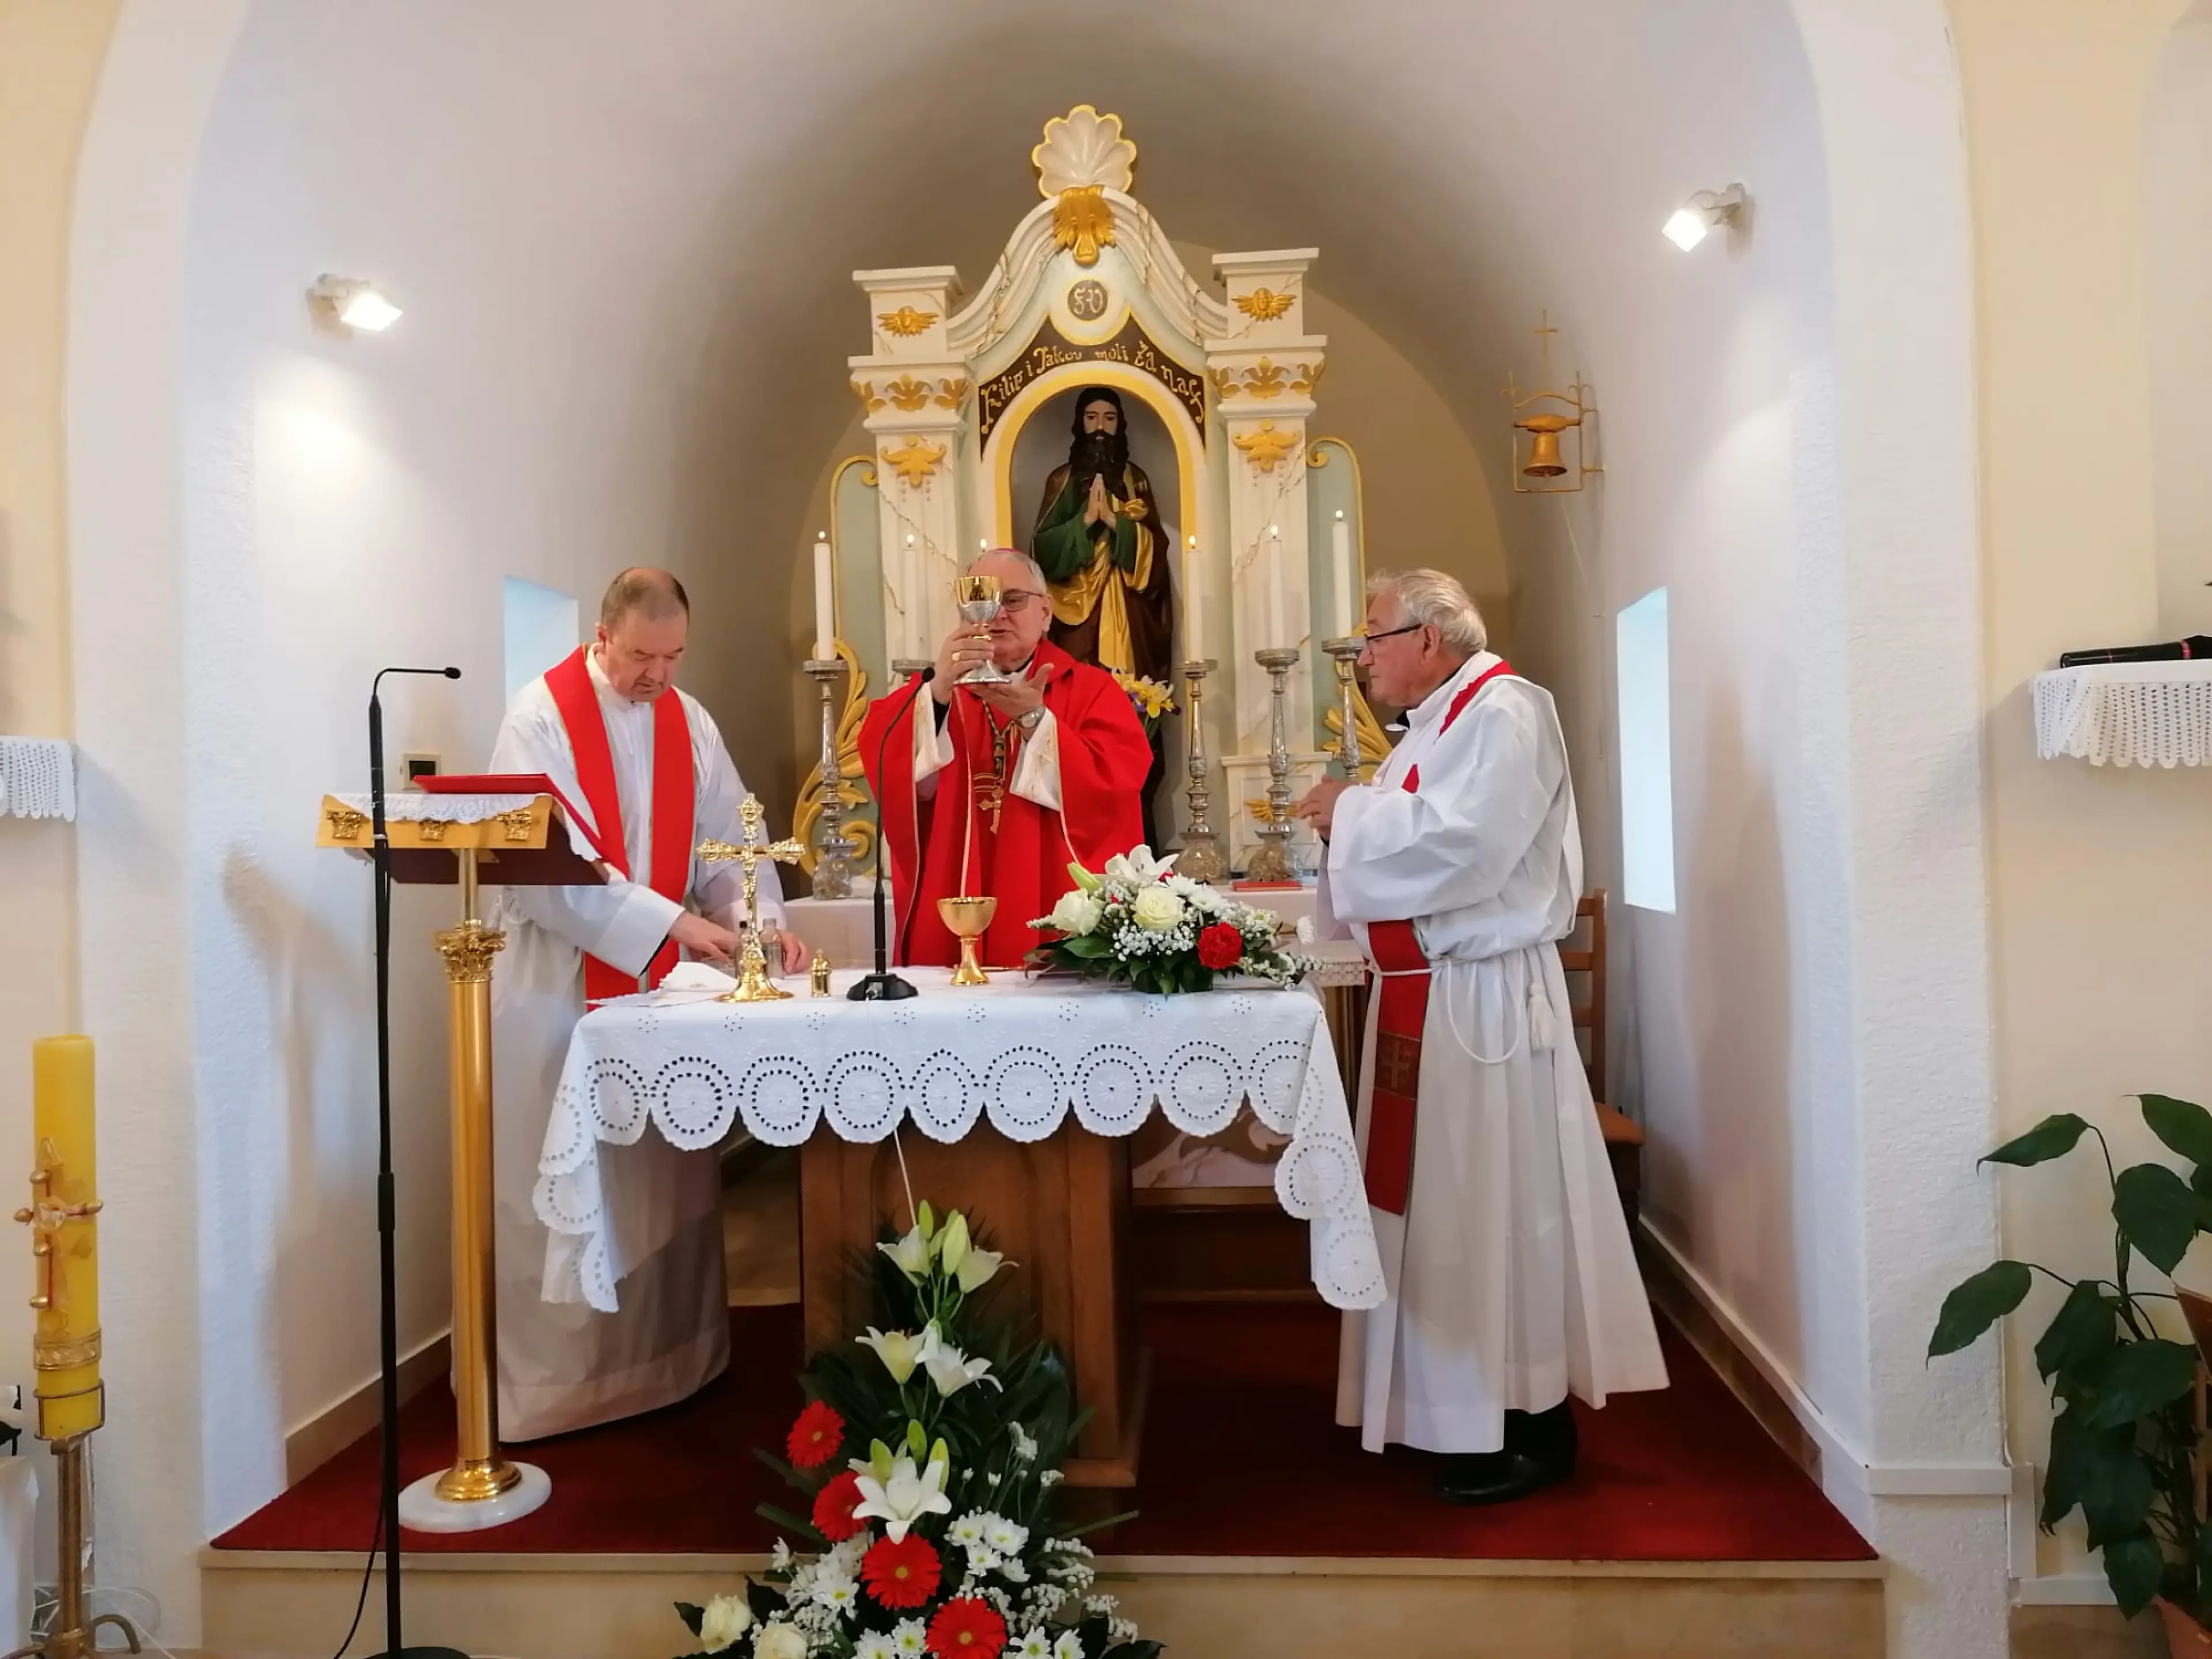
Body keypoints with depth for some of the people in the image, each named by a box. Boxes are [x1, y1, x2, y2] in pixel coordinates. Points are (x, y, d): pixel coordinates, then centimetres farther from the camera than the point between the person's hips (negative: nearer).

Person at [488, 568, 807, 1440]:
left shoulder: (689, 723, 7)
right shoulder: (542, 715, -9)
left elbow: (731, 835, 4)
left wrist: (762, 918, -14)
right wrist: (670, 921, -23)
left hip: (667, 979, 5)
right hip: (562, 982, -5)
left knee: (666, 1173, 10)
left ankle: (665, 1356, 23)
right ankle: (558, 1374, 15)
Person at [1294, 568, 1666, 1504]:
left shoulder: (1504, 714, -12)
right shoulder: (1439, 723, 18)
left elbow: (1461, 841, -25)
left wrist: (1351, 813, -13)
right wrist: (1344, 823, 5)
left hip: (1482, 997, -9)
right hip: (1424, 994, 9)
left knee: (1498, 1200, -2)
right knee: (1436, 1196, 13)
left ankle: (1534, 1425, 10)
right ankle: (1453, 1403, 25)